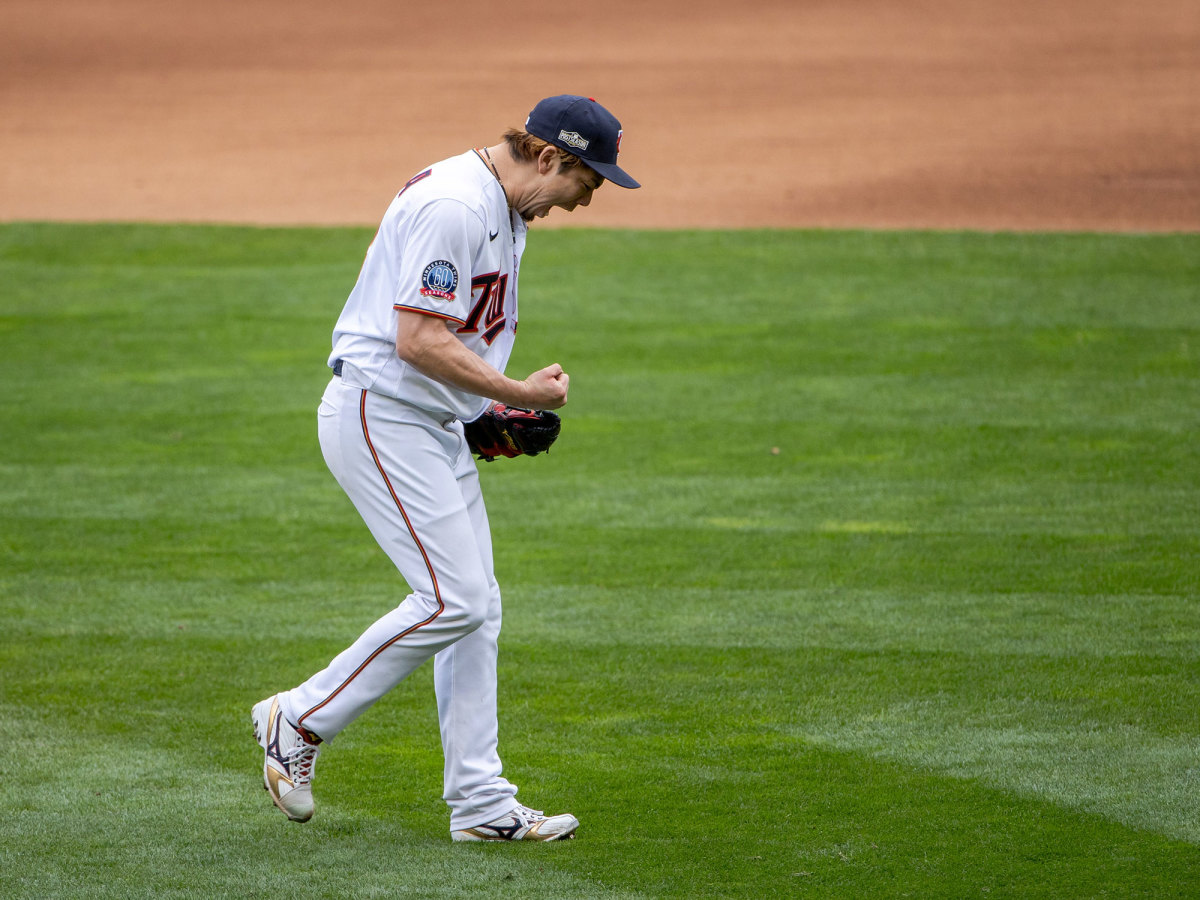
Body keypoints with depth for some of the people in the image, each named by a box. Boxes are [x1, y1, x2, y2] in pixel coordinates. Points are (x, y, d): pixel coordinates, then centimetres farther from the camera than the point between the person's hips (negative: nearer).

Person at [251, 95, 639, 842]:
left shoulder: (505, 211, 13)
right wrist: (519, 393, -18)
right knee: (452, 599, -14)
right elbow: (418, 340, -24)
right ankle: (301, 720, 0)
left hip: (438, 426, 11)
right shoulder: (455, 205, -20)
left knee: (477, 606, 7)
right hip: (381, 414, -10)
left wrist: (495, 411, 12)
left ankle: (480, 801, 10)